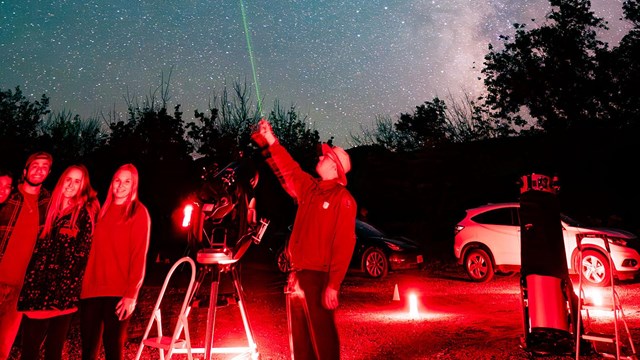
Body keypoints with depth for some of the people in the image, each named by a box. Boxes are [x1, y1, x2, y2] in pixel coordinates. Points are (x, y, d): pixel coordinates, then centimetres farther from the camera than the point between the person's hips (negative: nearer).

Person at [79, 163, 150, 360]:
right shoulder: (104, 210, 16)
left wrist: (132, 293, -14)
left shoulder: (138, 212, -1)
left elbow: (139, 255, -8)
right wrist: (85, 284, 5)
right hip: (92, 288, 5)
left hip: (118, 292, -5)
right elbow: (95, 251, 14)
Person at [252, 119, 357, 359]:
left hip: (319, 277, -7)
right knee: (299, 339, 16)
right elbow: (288, 170, 19)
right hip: (298, 275, 8)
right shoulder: (309, 188, 10)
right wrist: (270, 142, 13)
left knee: (322, 337, -1)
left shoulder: (343, 199, -11)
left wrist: (333, 285, -22)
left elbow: (344, 244, -17)